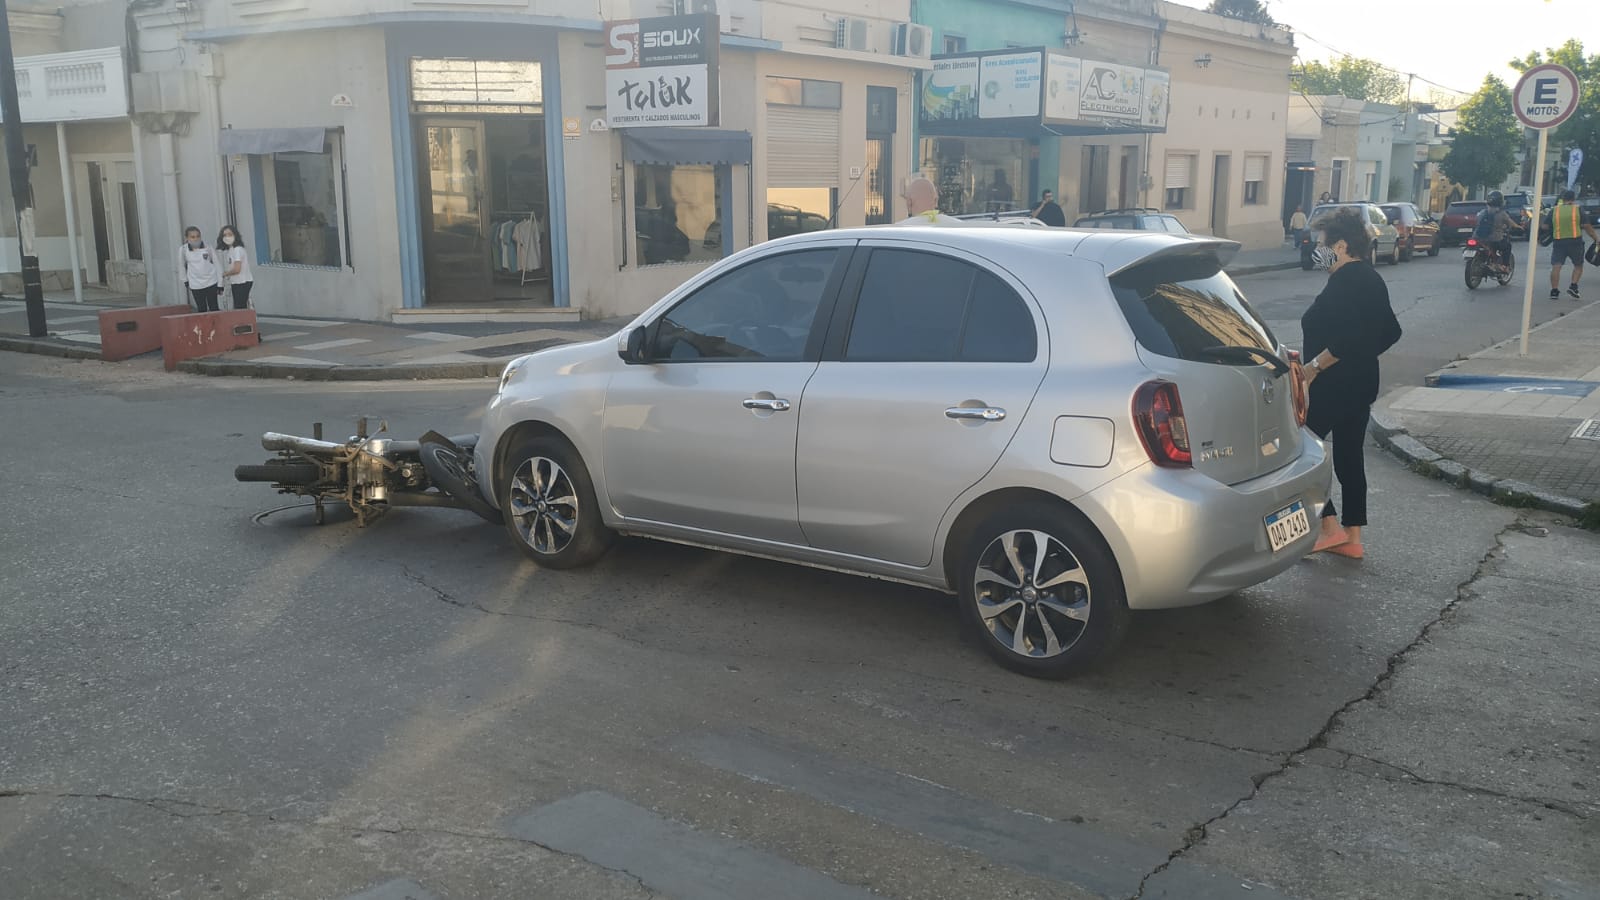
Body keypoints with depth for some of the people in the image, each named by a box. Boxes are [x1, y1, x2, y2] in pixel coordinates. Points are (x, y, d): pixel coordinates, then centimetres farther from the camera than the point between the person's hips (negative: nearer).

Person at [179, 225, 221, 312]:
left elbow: (217, 265, -1)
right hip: (196, 286, 1)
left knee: (213, 308, 3)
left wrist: (220, 284, -2)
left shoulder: (208, 248, -8)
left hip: (211, 283, -1)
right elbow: (182, 265, 12)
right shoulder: (183, 250, -6)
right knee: (201, 310, 5)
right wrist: (185, 280, 14)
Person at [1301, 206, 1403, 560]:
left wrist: (1314, 365, -21)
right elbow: (1390, 332, 19)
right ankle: (1352, 539, 17)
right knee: (1349, 457, 13)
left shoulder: (1344, 281, -18)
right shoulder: (1372, 280, 12)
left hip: (1333, 386, -10)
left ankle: (1330, 528, -2)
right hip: (1362, 383, 10)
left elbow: (1347, 338, -29)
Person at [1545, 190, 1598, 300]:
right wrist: (1596, 238, 5)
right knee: (1578, 266, 14)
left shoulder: (1553, 211, 5)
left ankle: (1554, 291, -8)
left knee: (1556, 266, -1)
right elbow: (1587, 226, -3)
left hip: (1558, 242, 1)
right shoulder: (1578, 210, 1)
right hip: (1575, 242, -1)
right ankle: (1573, 287, 0)